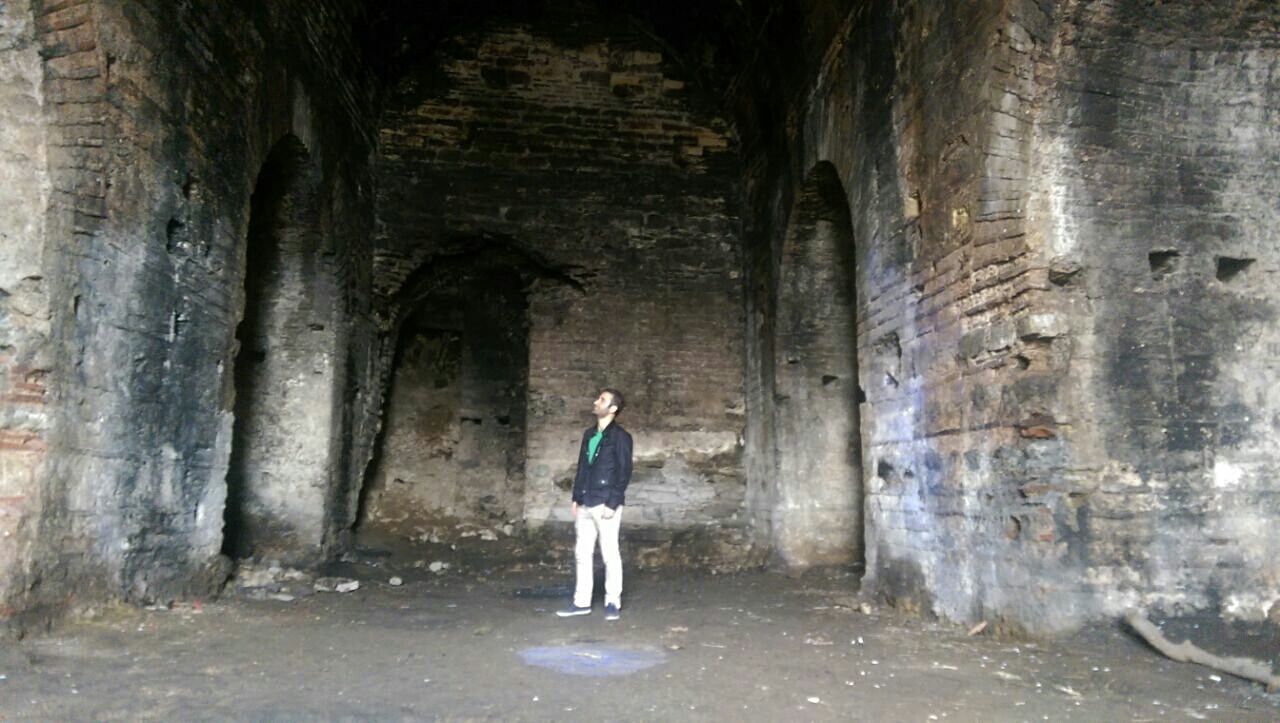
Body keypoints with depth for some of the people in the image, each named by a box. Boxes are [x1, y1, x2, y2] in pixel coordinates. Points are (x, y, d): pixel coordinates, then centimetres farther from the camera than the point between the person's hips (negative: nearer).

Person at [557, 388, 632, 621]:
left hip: (605, 504, -7)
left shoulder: (620, 437, -8)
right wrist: (576, 498, 13)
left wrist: (613, 504, -17)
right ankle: (582, 602, 19)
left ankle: (613, 602, 11)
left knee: (609, 554, 0)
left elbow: (624, 473, -12)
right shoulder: (589, 434, 14)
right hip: (585, 504, 7)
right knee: (582, 553, 10)